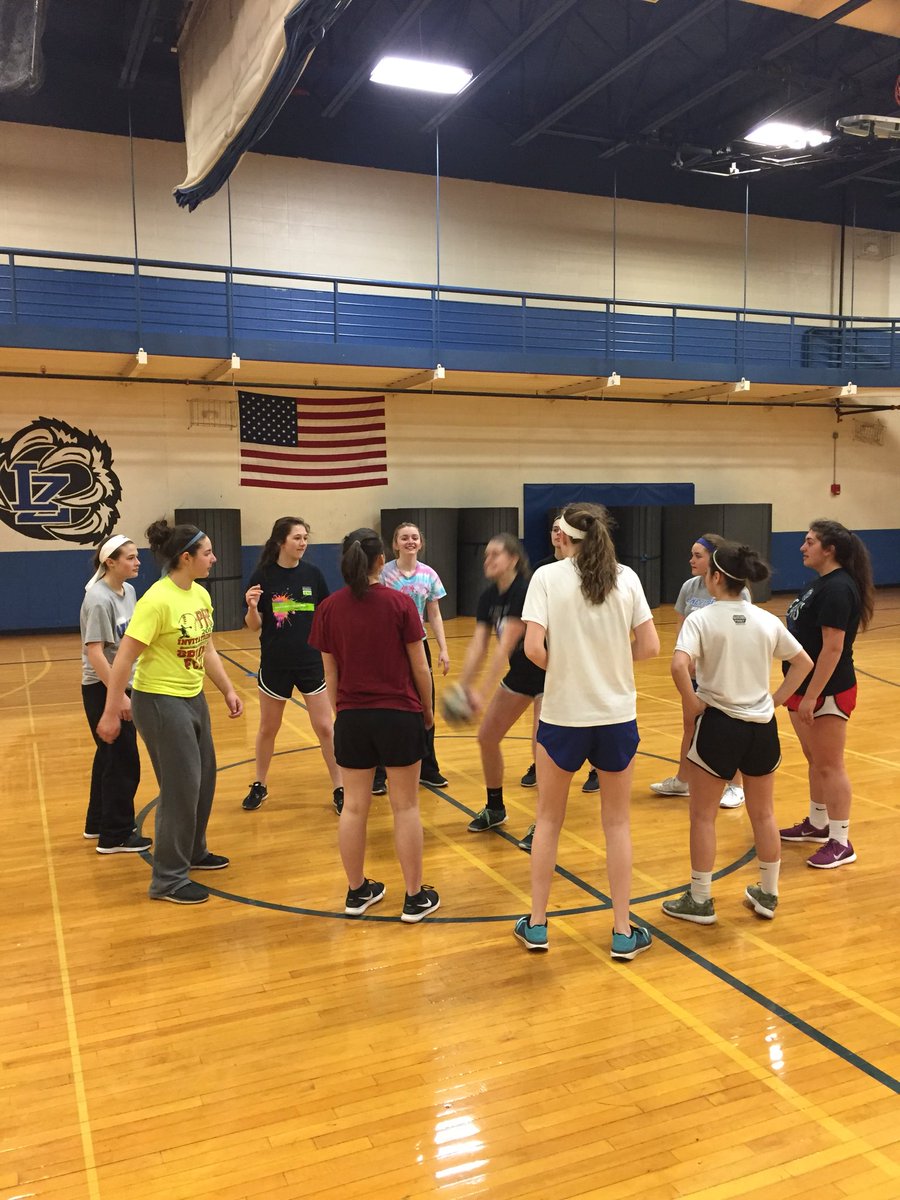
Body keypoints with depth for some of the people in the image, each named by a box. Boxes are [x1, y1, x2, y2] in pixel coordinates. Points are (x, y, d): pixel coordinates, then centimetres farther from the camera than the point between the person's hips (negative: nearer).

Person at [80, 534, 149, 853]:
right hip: (103, 689, -8)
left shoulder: (128, 591, 5)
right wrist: (118, 695, -23)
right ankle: (115, 836, 11)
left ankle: (98, 823, 33)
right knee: (123, 761, -1)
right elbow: (94, 652, -22)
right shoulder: (99, 599, -20)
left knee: (110, 756, 18)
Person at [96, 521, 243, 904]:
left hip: (193, 697, 8)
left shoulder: (200, 595, 2)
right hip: (160, 701, -8)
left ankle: (193, 851, 39)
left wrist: (228, 690, 11)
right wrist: (111, 712, -20)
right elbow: (124, 657, -21)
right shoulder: (157, 600, -23)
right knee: (181, 786, -3)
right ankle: (168, 879, 10)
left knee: (203, 778, 18)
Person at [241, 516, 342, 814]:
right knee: (268, 729, 15)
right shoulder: (263, 575, -8)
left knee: (325, 727, 3)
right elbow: (254, 626, -4)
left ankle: (339, 789, 15)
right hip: (275, 664, 0)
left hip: (310, 662, 1)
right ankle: (259, 786, 33)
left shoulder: (312, 574, -4)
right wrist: (251, 607, -24)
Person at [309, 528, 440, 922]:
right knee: (405, 807, 8)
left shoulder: (329, 609, -2)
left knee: (354, 806, 13)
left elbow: (330, 672, 3)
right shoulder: (400, 603, -9)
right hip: (399, 715, -2)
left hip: (352, 717, 3)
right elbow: (420, 667, -5)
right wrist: (427, 708, 10)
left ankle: (357, 891, 25)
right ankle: (415, 897, 16)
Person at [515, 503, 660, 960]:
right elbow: (650, 646, -3)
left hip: (562, 716, -1)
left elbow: (533, 648, -18)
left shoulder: (547, 577, -7)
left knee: (548, 820, 16)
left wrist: (562, 666, 1)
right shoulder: (626, 578, -1)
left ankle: (536, 925, 24)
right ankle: (623, 933, 20)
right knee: (617, 823, 15)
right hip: (617, 716, 2)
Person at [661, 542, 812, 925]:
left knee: (703, 816, 10)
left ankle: (700, 900, 18)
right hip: (762, 726, 5)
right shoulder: (767, 621, 2)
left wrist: (691, 704, -14)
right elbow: (803, 662, 10)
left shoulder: (701, 619, -13)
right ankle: (768, 895, 32)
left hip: (718, 724, -5)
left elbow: (679, 665, -28)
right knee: (763, 814, 19)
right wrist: (777, 699, 11)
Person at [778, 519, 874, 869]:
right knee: (815, 761, 20)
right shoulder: (822, 583, 11)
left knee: (829, 766, -1)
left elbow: (833, 647, -25)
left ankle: (841, 843, 9)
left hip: (828, 693, -10)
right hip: (807, 689, 10)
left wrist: (811, 696, -24)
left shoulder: (838, 588, -20)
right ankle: (818, 824, 34)